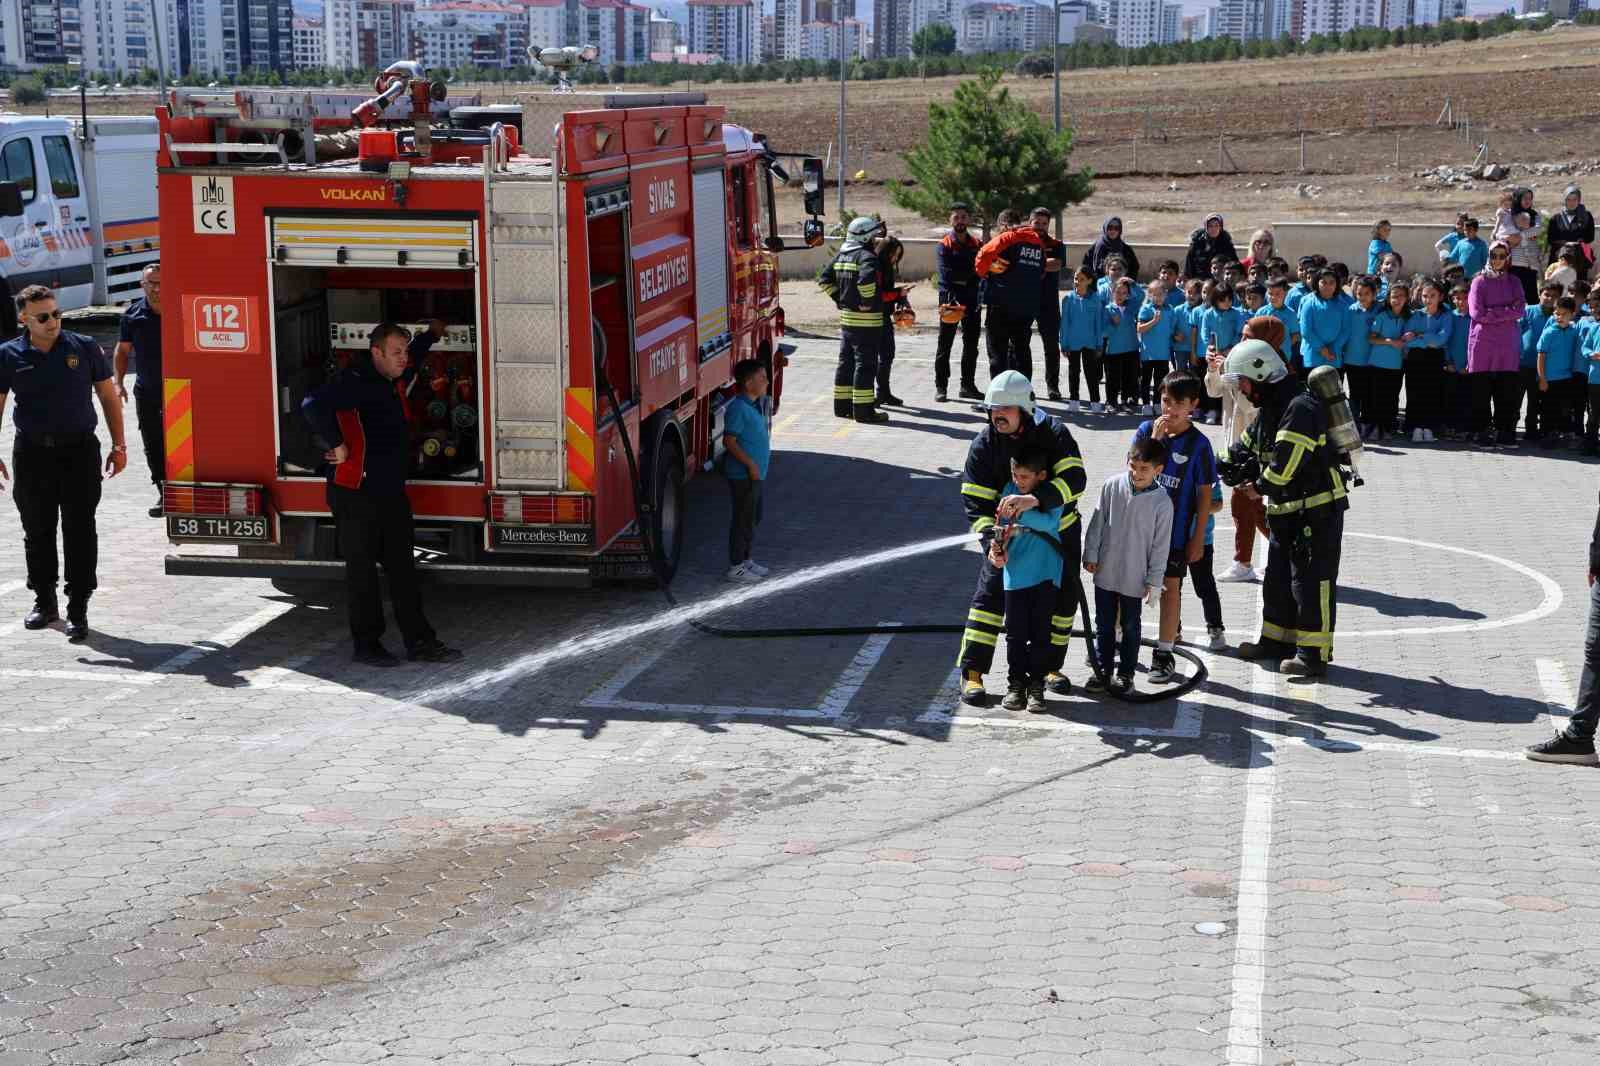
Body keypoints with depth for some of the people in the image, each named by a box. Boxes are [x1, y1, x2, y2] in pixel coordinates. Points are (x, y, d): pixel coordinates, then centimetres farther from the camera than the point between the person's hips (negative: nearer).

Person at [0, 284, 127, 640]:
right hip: (32, 453, 1)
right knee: (37, 530, 10)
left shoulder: (84, 347, 1)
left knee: (79, 530, -4)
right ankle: (44, 602, 25)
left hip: (79, 450, -1)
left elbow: (108, 396, 7)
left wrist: (118, 446, 3)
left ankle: (78, 610, -1)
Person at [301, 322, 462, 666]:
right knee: (361, 570, 2)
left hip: (390, 492, 9)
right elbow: (314, 406, -32)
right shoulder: (355, 382, -16)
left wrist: (431, 336, 41)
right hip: (357, 494, -9)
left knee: (402, 567, 9)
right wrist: (337, 446, -26)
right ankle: (366, 645, 10)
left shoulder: (386, 383, 14)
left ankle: (419, 641, 13)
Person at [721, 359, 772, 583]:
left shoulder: (754, 406, 11)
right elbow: (729, 441, -22)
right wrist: (750, 464, -23)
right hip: (744, 475, -10)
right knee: (744, 519, -3)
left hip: (757, 474, 10)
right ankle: (736, 567, 4)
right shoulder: (738, 408, -19)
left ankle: (745, 559, 29)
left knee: (754, 518, 18)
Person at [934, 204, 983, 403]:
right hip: (950, 300, -5)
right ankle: (941, 387, 4)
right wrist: (949, 299, -28)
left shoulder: (976, 244, 10)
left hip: (971, 301, 5)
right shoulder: (945, 245, -4)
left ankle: (968, 386, 20)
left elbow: (980, 270, 8)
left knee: (971, 345, 10)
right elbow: (945, 275, -15)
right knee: (944, 346, 0)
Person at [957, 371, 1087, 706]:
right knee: (991, 592, -11)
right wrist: (990, 540, -32)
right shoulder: (984, 444, -16)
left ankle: (1050, 666, 28)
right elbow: (974, 501, -16)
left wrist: (1033, 499, -50)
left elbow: (1074, 480, -34)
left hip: (1059, 530, 0)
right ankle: (972, 672, -8)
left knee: (1064, 596, 8)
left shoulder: (1054, 433, -21)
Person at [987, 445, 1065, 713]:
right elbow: (1005, 529, 1)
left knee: (1040, 632, 5)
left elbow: (1049, 522, -22)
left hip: (1046, 573, -2)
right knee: (1015, 633, 6)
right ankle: (1016, 684, 17)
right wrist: (998, 547, -19)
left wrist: (1022, 510, -33)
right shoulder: (1010, 491, 1)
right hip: (1016, 573, 2)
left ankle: (1036, 685, 14)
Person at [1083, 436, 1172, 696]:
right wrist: (1091, 554, 3)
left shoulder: (1162, 502, -13)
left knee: (1129, 626, 12)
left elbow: (1160, 545, -7)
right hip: (1106, 572, 2)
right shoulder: (1112, 486, -8)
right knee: (1104, 624, 12)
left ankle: (1125, 673, 23)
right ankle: (1103, 670, 25)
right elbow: (1098, 522, 2)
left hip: (1134, 577, -2)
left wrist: (1154, 581, -5)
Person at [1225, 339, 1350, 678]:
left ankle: (1314, 653, 1)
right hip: (1286, 510, 10)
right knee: (1278, 577, 18)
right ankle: (1277, 640, 31)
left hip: (1318, 509, -10)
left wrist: (1260, 486, -10)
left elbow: (1285, 463, -26)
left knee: (1312, 580, -5)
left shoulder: (1300, 407, -23)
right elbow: (1245, 447, 17)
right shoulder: (1270, 408, 11)